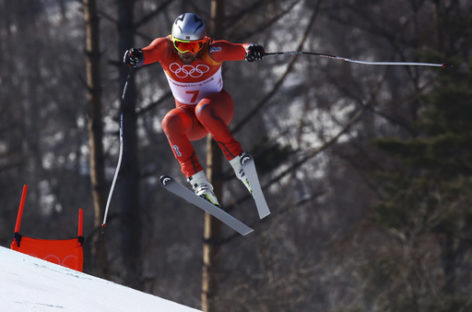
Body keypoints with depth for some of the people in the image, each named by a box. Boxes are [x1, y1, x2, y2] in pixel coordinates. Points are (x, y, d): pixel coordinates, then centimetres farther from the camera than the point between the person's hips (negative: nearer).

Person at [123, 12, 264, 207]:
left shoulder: (211, 51, -24)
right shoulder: (166, 48, -18)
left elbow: (238, 50, -38)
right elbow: (149, 53, -36)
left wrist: (251, 51, -61)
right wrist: (136, 56, -59)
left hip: (218, 107, -2)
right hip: (190, 119, 2)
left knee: (204, 108, -36)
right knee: (171, 122, -31)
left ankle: (237, 160, -29)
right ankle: (198, 180, -32)